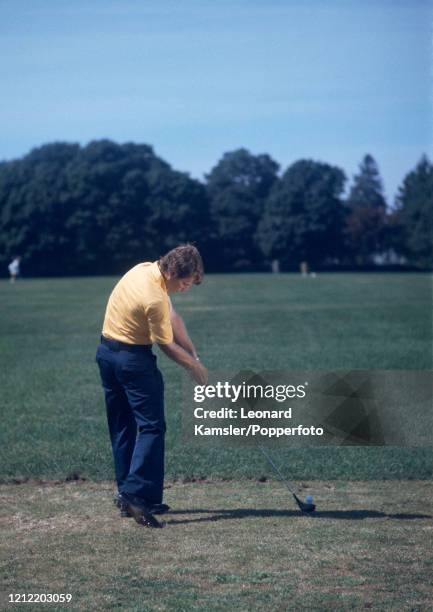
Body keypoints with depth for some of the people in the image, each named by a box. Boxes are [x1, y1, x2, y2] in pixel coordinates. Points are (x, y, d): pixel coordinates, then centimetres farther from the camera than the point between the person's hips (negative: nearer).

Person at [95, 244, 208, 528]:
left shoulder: (146, 269, 1)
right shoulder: (155, 299, -26)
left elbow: (173, 317, 5)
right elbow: (167, 345, -12)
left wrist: (193, 354, 3)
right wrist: (195, 367, 3)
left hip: (106, 352, 10)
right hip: (134, 359, -10)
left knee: (121, 427, 12)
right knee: (151, 426, -8)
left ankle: (126, 494, 18)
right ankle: (137, 494, -17)